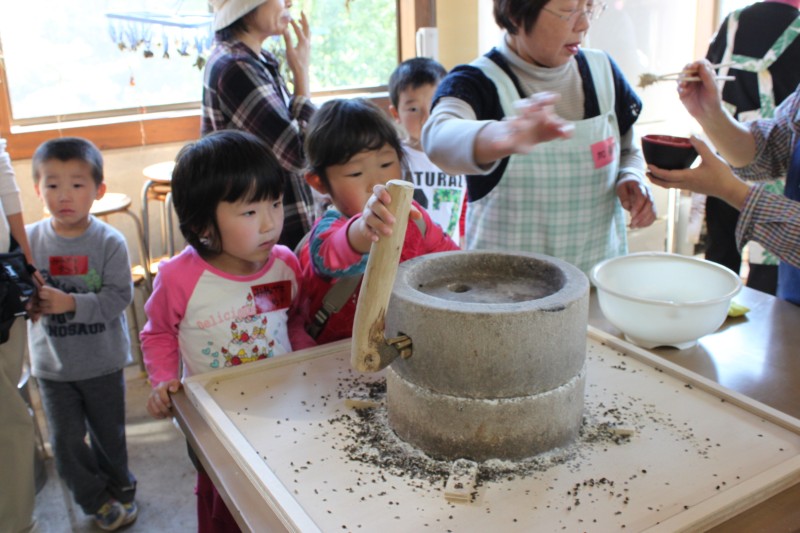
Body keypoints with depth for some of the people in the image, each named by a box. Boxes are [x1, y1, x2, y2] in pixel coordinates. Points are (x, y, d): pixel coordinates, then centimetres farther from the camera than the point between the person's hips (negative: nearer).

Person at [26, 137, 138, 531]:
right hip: (52, 363, 2)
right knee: (66, 442, 10)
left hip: (102, 361, -1)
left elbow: (120, 296, -20)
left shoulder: (110, 242, -15)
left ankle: (117, 486, 47)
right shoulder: (29, 239, -8)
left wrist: (71, 303, -30)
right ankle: (96, 500, 35)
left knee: (109, 434, 18)